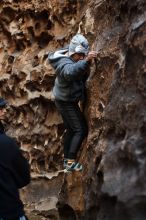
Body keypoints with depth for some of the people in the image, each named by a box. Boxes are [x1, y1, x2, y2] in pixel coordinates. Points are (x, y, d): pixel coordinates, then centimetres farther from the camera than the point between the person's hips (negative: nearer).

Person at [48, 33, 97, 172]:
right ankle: (71, 162, -10)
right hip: (66, 102, -10)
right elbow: (70, 72, -52)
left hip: (67, 101, 10)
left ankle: (66, 160, 26)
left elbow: (83, 76, 6)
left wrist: (87, 65, -12)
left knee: (71, 130, 17)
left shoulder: (71, 57, 3)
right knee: (81, 130, -11)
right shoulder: (64, 62, -27)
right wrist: (86, 61, -64)